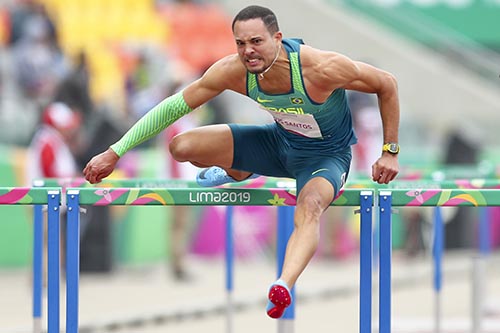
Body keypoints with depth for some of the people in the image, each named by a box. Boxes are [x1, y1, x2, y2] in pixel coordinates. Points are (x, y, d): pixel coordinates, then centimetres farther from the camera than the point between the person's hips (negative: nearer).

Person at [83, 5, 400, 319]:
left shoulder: (322, 69, -33)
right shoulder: (234, 71, -21)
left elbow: (387, 83, -18)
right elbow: (174, 107, -11)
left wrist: (390, 152, -14)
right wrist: (115, 152, -13)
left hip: (326, 156, -5)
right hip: (280, 142, 5)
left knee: (310, 205, -39)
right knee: (182, 146, -7)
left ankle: (283, 287, -63)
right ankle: (239, 174, 26)